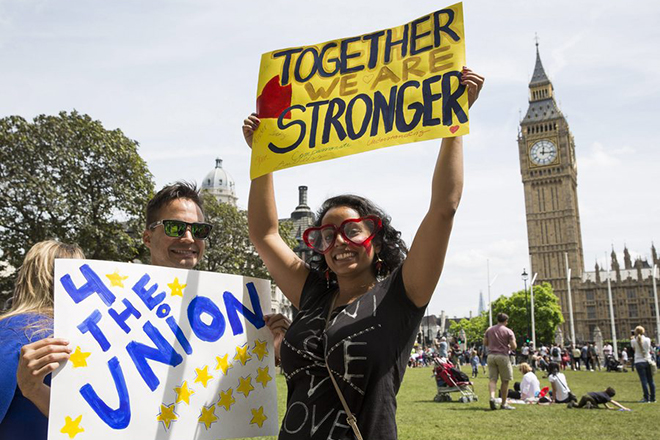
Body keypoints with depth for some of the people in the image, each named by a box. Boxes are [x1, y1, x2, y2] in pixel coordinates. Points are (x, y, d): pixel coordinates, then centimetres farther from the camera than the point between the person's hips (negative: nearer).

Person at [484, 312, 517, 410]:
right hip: (502, 356, -4)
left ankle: (492, 397, -19)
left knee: (492, 379, 4)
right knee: (505, 381, 6)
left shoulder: (489, 330, 9)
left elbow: (485, 343, 13)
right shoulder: (508, 331, -4)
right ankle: (504, 404, 10)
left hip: (491, 356, 4)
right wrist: (509, 347, 14)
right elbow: (513, 346, -7)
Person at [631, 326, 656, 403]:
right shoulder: (648, 340, -2)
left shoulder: (633, 341, -7)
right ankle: (653, 398, 13)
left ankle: (647, 398, 0)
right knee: (650, 380, 8)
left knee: (644, 380, 0)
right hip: (648, 361, 2)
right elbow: (649, 349, 12)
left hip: (639, 362, -2)